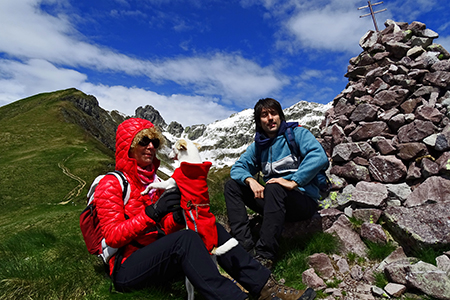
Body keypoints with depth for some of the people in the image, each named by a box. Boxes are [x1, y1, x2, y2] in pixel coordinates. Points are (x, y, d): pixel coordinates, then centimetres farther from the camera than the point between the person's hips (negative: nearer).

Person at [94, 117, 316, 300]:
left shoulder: (155, 182, 13)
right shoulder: (111, 184, -7)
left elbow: (164, 230, 11)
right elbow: (113, 236, -16)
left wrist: (178, 217, -12)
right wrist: (152, 212, -28)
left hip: (158, 258, 7)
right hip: (126, 269, -6)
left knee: (212, 231, -14)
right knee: (185, 238, -33)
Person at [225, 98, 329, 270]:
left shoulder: (297, 133, -3)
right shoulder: (258, 145, 12)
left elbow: (319, 156, -20)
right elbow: (238, 167, 8)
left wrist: (293, 182, -26)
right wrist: (250, 180, -14)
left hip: (304, 201, -6)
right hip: (275, 203, 6)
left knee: (274, 188, -36)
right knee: (232, 185, -4)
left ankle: (264, 255, -31)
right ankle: (245, 244, -20)